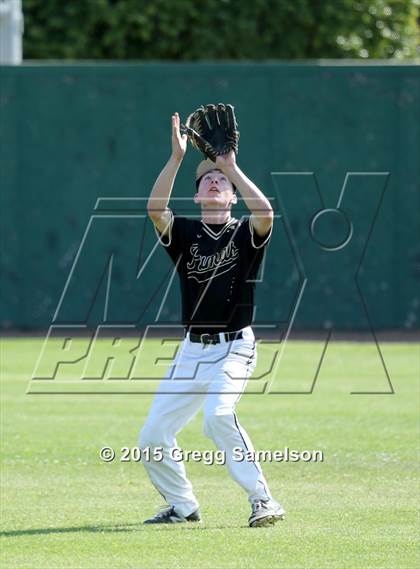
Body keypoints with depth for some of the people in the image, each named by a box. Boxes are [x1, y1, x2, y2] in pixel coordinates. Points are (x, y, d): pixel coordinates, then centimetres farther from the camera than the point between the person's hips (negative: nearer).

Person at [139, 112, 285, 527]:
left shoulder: (246, 233, 0)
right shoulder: (184, 233, 7)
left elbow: (265, 212, -23)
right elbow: (155, 208, -13)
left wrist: (232, 167, -20)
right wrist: (176, 158, -18)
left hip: (234, 348, -5)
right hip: (191, 351, 5)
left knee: (218, 415, -31)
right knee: (152, 438, 1)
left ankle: (262, 501, -26)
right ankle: (183, 507, 23)